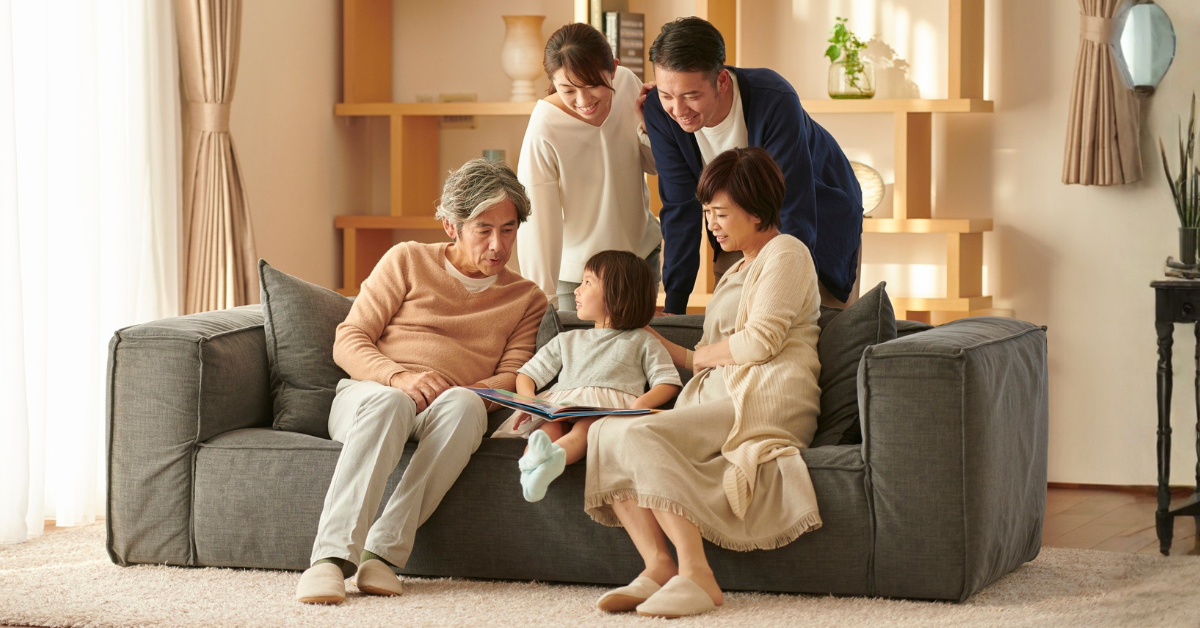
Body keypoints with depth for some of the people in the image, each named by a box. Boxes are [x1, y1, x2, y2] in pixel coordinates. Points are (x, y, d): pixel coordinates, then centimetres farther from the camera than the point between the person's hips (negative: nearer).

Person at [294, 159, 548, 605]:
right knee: (388, 402, -39)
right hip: (367, 393, -1)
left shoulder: (527, 299, 19)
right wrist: (398, 377, -16)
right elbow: (348, 341, 5)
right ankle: (333, 557, -52)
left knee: (464, 404, -37)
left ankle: (384, 551, -42)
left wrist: (457, 395, -16)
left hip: (441, 418, 1)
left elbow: (513, 376, 6)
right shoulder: (408, 261, 13)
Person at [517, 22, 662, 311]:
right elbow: (538, 225, -25)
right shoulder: (543, 133, -28)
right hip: (577, 273, -4)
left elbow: (658, 165, 1)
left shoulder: (627, 84, -13)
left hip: (642, 254, 5)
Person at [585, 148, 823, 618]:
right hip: (721, 401, 9)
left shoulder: (785, 253, 4)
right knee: (605, 431, -14)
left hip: (767, 403, -9)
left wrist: (701, 356, 6)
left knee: (640, 435, -29)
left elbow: (759, 342, -9)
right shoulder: (737, 272, 32)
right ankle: (658, 567, -27)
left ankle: (696, 575, -36)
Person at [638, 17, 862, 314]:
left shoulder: (776, 102, -40)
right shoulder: (660, 110, -26)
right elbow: (680, 209, -17)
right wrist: (673, 305, -20)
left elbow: (794, 215, -38)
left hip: (821, 217, -3)